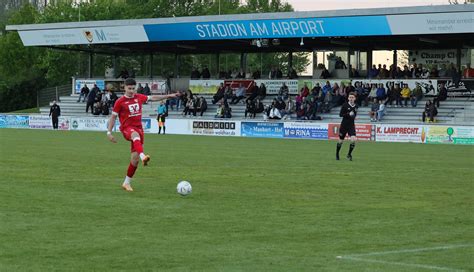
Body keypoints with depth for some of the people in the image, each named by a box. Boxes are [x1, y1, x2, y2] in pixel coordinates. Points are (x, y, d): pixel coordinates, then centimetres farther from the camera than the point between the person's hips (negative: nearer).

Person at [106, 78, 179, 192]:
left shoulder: (139, 97, 10)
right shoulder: (120, 101, -2)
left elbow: (153, 98, 22)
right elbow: (113, 117, 2)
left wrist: (169, 96, 21)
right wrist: (109, 132, -3)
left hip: (138, 128, 5)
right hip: (127, 128, -5)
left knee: (135, 157, 0)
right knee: (135, 135, -42)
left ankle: (127, 183, 13)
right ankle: (143, 157, -68)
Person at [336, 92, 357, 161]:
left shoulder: (355, 106, 6)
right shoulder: (345, 105, -9)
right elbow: (340, 114, -13)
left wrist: (354, 116, 5)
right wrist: (348, 114, -25)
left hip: (351, 125, 3)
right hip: (344, 125, -3)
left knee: (353, 140, -15)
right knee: (341, 141, 7)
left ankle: (349, 154, 4)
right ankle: (337, 154, 29)